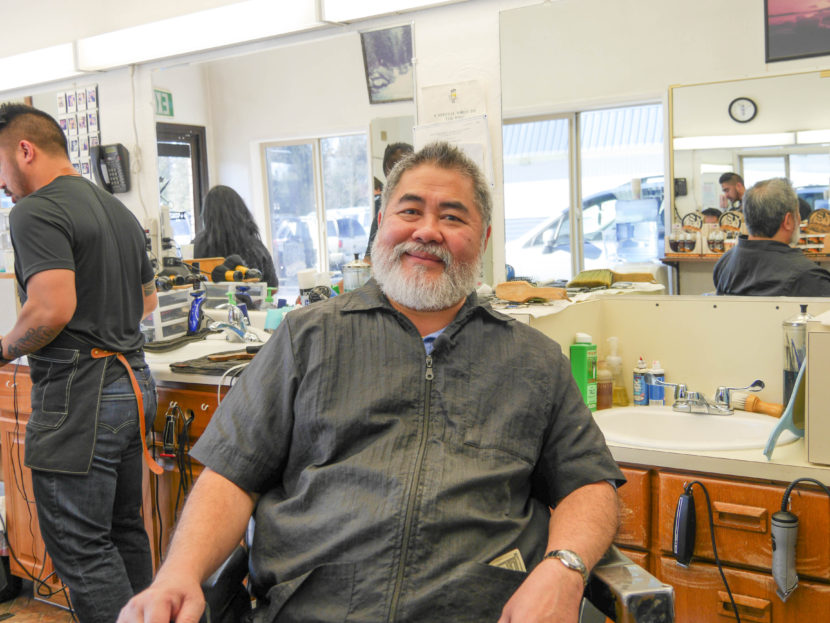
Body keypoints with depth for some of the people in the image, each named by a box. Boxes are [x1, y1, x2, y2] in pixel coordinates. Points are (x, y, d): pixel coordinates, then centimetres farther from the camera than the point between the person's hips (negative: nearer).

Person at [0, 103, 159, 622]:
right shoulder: (120, 211, 16)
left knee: (81, 548, 0)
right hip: (134, 380, 9)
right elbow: (148, 301, 23)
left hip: (79, 394, -9)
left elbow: (52, 309, -23)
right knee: (125, 528, 19)